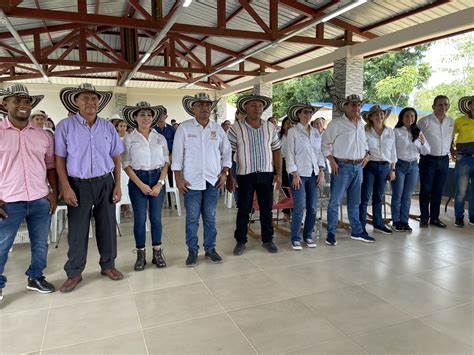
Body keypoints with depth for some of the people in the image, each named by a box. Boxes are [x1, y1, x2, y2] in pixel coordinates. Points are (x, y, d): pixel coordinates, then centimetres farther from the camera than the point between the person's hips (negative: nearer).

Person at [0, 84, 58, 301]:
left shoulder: (43, 135, 6)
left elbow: (50, 166, 11)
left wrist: (54, 193, 5)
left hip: (41, 200, 3)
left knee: (40, 244, 14)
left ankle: (35, 277, 33)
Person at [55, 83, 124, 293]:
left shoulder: (108, 127, 4)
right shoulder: (65, 126, -3)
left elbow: (116, 158, 7)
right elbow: (60, 159, -3)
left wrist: (117, 185, 2)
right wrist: (66, 188, -10)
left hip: (105, 183, 2)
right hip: (78, 185, -2)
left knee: (107, 227, 10)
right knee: (77, 230, 5)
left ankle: (108, 265, 27)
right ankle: (74, 273, 21)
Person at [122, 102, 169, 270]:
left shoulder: (160, 138, 5)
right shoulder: (129, 139, 0)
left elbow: (166, 162, 4)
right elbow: (126, 164, -3)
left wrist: (160, 183, -8)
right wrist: (140, 184, -11)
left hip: (158, 179, 2)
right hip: (137, 180, -1)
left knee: (156, 218, 6)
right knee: (139, 219, 2)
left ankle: (157, 253, 20)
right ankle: (141, 255, 18)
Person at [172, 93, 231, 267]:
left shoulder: (217, 128, 6)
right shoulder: (184, 128, -2)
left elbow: (226, 150, 13)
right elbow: (177, 154, -3)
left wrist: (224, 172, 4)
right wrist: (179, 178, -7)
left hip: (213, 180, 3)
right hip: (191, 181, -2)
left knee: (210, 217, 10)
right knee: (192, 218, 4)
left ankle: (210, 248, 24)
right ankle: (192, 251, 18)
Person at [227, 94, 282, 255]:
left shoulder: (270, 127, 6)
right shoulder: (236, 128, -4)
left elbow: (276, 151, 8)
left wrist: (279, 174, 1)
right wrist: (229, 176, -9)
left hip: (266, 174, 3)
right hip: (245, 175, -2)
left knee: (267, 208, 10)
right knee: (243, 209, 6)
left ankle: (267, 240, 25)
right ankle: (240, 241, 19)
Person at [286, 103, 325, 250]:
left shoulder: (315, 132, 12)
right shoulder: (293, 131, -2)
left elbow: (319, 152, 14)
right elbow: (290, 153, -6)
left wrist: (321, 171, 4)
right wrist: (295, 174, -12)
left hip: (313, 174, 5)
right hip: (299, 174, -5)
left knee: (312, 208, 6)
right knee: (299, 208, -6)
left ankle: (308, 235, 21)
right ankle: (295, 238, 7)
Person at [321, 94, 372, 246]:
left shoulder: (361, 124, 12)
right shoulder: (336, 124, -7)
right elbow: (325, 144, -6)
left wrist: (366, 154, 10)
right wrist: (332, 161, -14)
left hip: (358, 167, 6)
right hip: (342, 167, -6)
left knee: (354, 202, 15)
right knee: (335, 201, -4)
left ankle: (357, 231, 26)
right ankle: (331, 233, 6)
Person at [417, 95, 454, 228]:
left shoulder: (451, 122, 9)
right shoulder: (424, 121, -8)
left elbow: (451, 140, 19)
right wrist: (423, 151, -10)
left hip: (444, 160, 5)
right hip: (428, 160, -4)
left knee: (438, 191, 10)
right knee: (426, 190, 1)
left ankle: (435, 217, 20)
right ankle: (424, 218, 12)